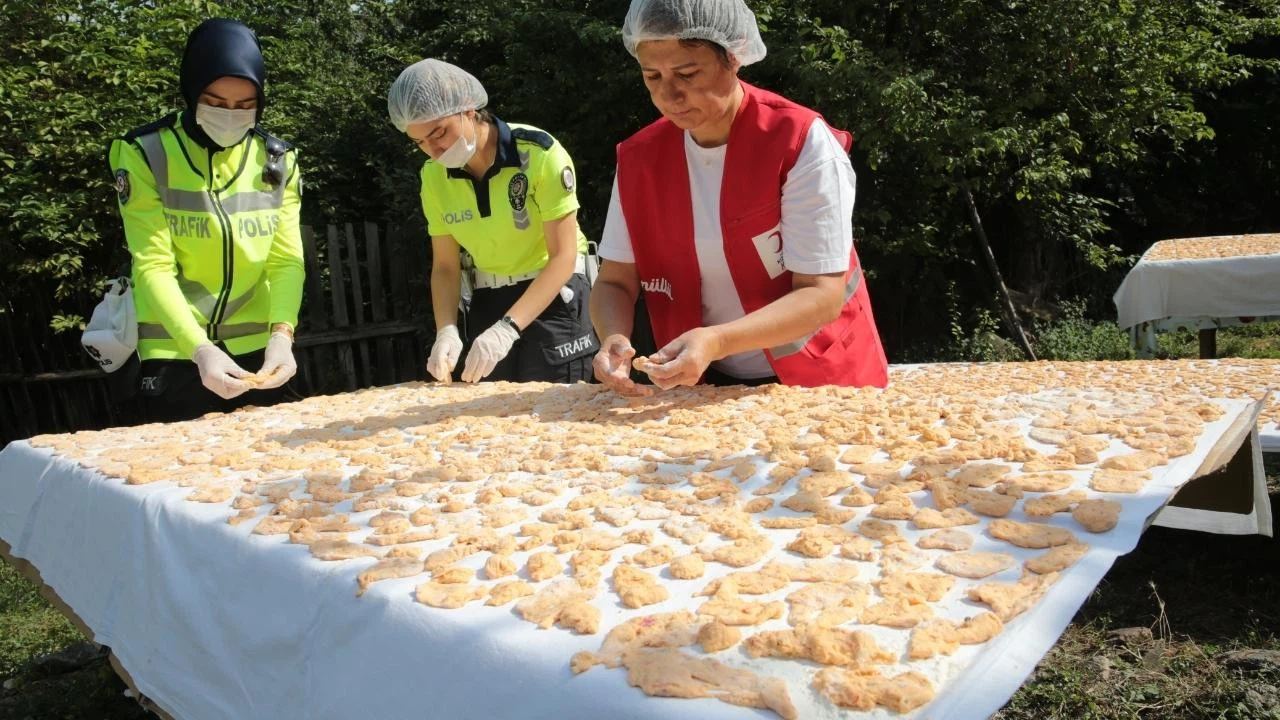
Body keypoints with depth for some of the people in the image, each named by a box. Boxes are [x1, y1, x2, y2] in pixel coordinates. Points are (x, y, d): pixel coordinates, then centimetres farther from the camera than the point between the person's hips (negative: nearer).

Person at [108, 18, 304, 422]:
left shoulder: (278, 160, -1)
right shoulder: (146, 155, -10)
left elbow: (287, 261, -6)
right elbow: (154, 267, -15)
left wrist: (281, 335, -23)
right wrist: (199, 349, -29)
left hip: (258, 350, 3)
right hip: (175, 352, -3)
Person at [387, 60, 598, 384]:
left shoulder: (539, 153, -20)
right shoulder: (434, 175, -3)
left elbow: (563, 256, -19)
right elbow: (445, 266, 2)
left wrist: (507, 328, -28)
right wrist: (446, 330, -16)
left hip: (556, 296, -4)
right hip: (489, 302, 5)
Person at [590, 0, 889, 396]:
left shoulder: (804, 144, -17)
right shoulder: (639, 158, -3)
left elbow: (823, 296, -19)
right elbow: (614, 282, 0)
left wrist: (715, 342, -33)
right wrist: (614, 338, -22)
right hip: (705, 385, 2)